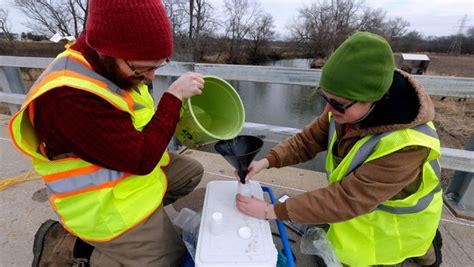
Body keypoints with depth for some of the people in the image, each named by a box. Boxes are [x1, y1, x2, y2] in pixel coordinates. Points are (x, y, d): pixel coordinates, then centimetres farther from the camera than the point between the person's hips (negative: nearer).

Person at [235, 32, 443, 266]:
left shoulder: (406, 146, -40)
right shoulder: (348, 107, -22)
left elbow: (347, 199, -38)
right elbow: (308, 140, -13)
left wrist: (271, 211, -36)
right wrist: (266, 162, -28)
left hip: (390, 224, -5)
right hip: (358, 203, 6)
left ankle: (421, 248, 28)